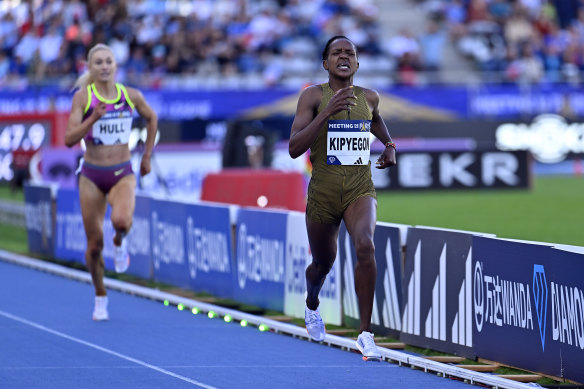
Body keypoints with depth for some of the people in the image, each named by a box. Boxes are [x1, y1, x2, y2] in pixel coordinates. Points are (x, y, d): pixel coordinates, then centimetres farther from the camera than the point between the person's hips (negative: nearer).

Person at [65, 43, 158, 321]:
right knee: (95, 244, 4)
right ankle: (100, 298, 27)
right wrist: (93, 118, -27)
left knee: (122, 220, -32)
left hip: (123, 174, 0)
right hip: (92, 175, 0)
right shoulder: (83, 97, -7)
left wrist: (147, 156, 18)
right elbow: (69, 139, -14)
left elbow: (151, 118, 19)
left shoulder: (131, 96, -1)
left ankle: (120, 243, 5)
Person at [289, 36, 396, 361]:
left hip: (360, 190, 1)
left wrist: (389, 145, 15)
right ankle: (312, 305, 54)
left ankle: (366, 333, -21)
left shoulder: (370, 98, 4)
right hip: (323, 192, -1)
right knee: (323, 263, 15)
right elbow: (294, 148, -18)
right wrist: (327, 113, -26)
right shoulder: (313, 96, -6)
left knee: (365, 246, -27)